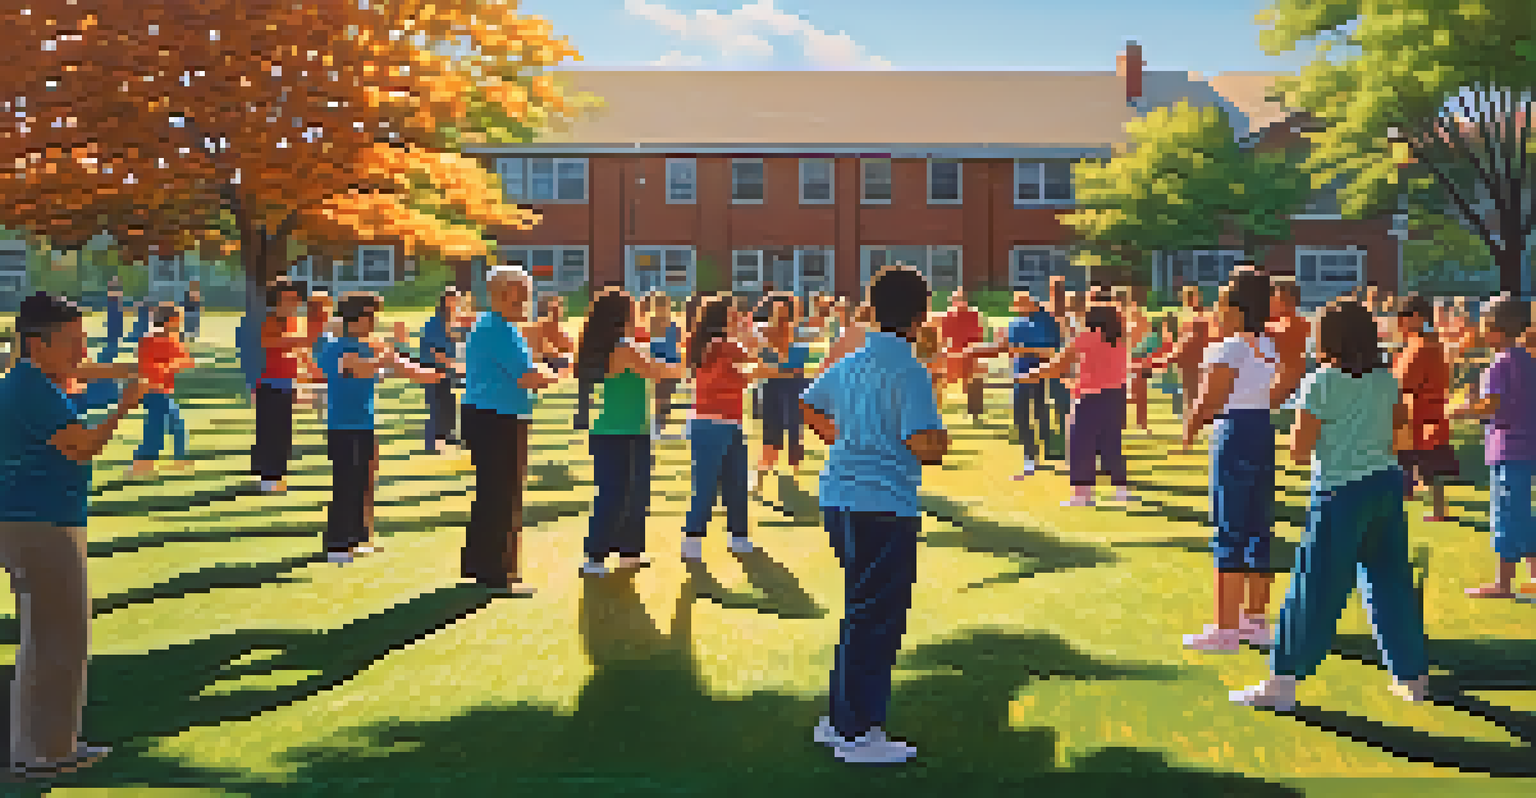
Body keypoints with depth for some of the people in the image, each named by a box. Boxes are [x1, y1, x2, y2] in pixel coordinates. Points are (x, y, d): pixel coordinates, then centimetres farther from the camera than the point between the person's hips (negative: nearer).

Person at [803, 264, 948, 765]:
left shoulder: (850, 364, 11)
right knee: (877, 619, 0)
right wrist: (943, 442, -1)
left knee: (861, 613, 19)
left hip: (841, 499, 9)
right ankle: (857, 734, 6)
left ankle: (840, 720, 26)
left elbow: (809, 407, 26)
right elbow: (924, 445, -23)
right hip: (884, 507, -8)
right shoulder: (909, 373, -14)